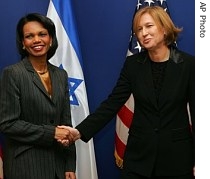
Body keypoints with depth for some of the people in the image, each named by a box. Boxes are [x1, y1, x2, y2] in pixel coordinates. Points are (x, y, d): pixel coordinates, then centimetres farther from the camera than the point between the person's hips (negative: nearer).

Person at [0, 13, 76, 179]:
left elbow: (66, 122, 8)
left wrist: (70, 166, 3)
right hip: (26, 165, -5)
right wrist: (51, 133, -16)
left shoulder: (61, 75, 7)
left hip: (57, 162, 5)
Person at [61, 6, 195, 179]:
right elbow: (112, 103, -5)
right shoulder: (133, 64, -1)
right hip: (139, 153, 2)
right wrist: (81, 131, -18)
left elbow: (197, 113, -4)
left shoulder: (189, 64, -8)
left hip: (177, 155, -2)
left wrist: (197, 161, -3)